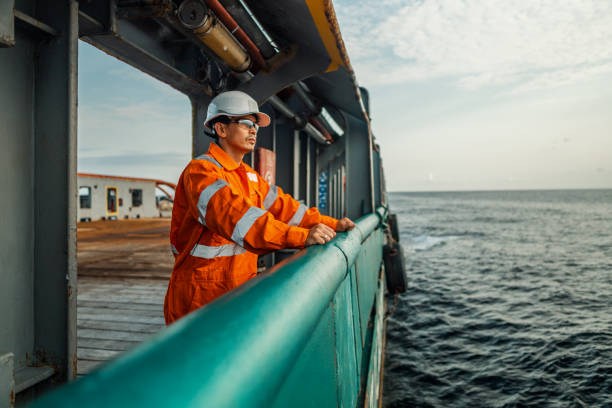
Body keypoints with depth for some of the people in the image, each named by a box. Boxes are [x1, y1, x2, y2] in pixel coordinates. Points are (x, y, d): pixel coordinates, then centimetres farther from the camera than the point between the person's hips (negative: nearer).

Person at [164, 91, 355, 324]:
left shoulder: (249, 177, 16)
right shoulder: (200, 171, -15)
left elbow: (281, 205, 16)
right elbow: (235, 215, -29)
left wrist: (331, 224, 5)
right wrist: (302, 236, -37)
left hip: (240, 292, 8)